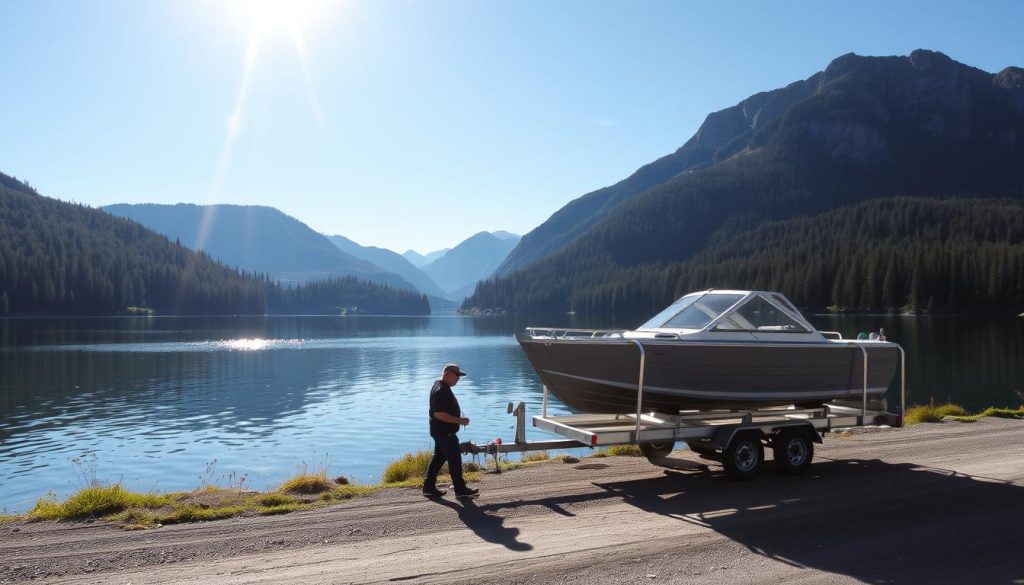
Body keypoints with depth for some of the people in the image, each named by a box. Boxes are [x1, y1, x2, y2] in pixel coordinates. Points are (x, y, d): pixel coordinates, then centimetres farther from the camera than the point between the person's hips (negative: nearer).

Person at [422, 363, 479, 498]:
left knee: (438, 457, 15)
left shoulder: (441, 387, 13)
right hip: (445, 432, -11)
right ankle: (460, 489, 3)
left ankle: (429, 487, 19)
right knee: (454, 459, -4)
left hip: (441, 431, 11)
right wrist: (458, 420, -23)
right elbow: (439, 414, -26)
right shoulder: (441, 391, -22)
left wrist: (458, 420, 18)